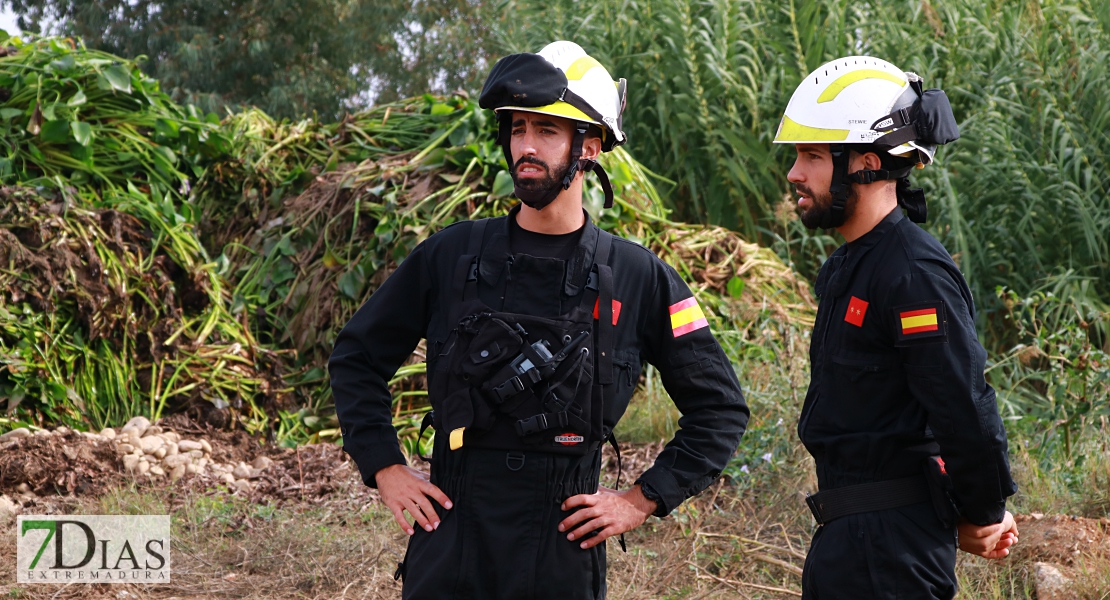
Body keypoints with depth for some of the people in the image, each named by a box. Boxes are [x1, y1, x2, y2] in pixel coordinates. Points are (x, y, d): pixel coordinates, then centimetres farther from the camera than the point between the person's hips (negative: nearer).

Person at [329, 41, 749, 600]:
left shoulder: (640, 279, -1)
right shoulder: (451, 256, 2)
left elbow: (720, 407, 6)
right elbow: (355, 358, 12)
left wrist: (643, 499, 0)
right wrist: (385, 469, 4)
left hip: (564, 551, -1)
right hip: (449, 549, 1)